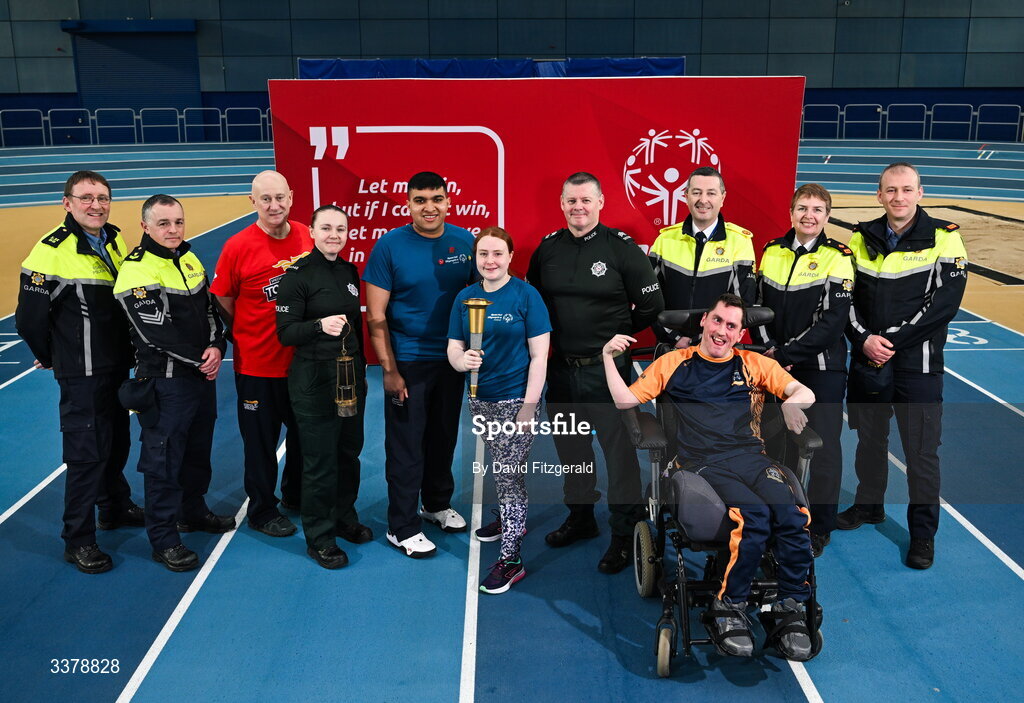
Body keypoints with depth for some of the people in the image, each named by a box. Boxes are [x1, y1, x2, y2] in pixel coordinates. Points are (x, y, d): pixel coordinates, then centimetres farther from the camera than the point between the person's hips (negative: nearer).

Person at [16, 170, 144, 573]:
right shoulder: (52, 251, -17)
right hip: (82, 374, -7)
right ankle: (78, 541, 10)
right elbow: (29, 319, -13)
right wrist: (51, 357, 1)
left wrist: (126, 352, 14)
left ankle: (116, 507, 40)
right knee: (86, 452, -2)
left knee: (117, 442, 20)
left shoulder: (115, 242, 6)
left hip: (118, 366, 7)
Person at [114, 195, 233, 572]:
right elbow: (155, 334, -20)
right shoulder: (136, 271, -15)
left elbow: (209, 308, 11)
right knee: (164, 458, -1)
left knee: (199, 449, 20)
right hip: (165, 381, -8)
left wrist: (216, 347, -8)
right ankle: (163, 538, 10)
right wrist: (199, 361, -15)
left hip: (203, 373, 8)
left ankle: (194, 511, 39)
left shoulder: (190, 259, 9)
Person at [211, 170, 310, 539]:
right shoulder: (238, 247, -13)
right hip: (257, 365, -4)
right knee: (261, 440, 10)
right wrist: (242, 340, -3)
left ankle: (296, 495, 41)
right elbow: (222, 304, -4)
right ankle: (262, 511, 28)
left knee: (304, 433, 19)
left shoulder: (308, 238, -3)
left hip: (303, 361, 4)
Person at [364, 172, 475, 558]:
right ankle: (402, 527, 18)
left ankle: (438, 503, 39)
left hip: (452, 359, 4)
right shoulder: (390, 245, -11)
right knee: (406, 445, 4)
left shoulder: (465, 241, -1)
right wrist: (389, 369, -13)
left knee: (444, 437, 18)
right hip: (407, 363, -4)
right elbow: (375, 315, -10)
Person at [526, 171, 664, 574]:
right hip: (560, 369, 5)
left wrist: (617, 336, 3)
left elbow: (650, 306, -2)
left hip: (607, 370, -5)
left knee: (619, 450, 0)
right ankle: (580, 518, 35)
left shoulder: (621, 247, -6)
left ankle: (625, 534, 13)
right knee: (570, 447, 17)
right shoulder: (547, 248, 6)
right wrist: (550, 336, 8)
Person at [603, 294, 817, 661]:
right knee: (754, 515, -32)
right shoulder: (674, 363, 18)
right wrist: (608, 357, 2)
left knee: (791, 516, -28)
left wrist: (792, 401, -8)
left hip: (751, 457, 3)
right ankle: (727, 609, -14)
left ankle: (791, 610, -11)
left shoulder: (754, 364, 22)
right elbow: (626, 400, 13)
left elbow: (804, 392, 15)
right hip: (704, 465, -3)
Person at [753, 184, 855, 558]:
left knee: (823, 446, 1)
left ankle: (820, 528, 16)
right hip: (777, 367, 4)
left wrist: (786, 352, -17)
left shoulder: (837, 258, -8)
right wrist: (769, 350, -7)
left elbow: (832, 322, -14)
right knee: (778, 441, 12)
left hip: (822, 367, -4)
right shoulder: (772, 252, 7)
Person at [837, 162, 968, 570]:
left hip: (917, 364, -4)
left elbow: (945, 303, -12)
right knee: (869, 439, 17)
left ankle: (923, 533, 15)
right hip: (867, 360, 4)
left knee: (921, 450, 0)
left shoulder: (944, 238, -6)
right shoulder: (862, 238, 5)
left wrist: (891, 339, -16)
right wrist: (865, 339, -13)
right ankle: (868, 506, 37)